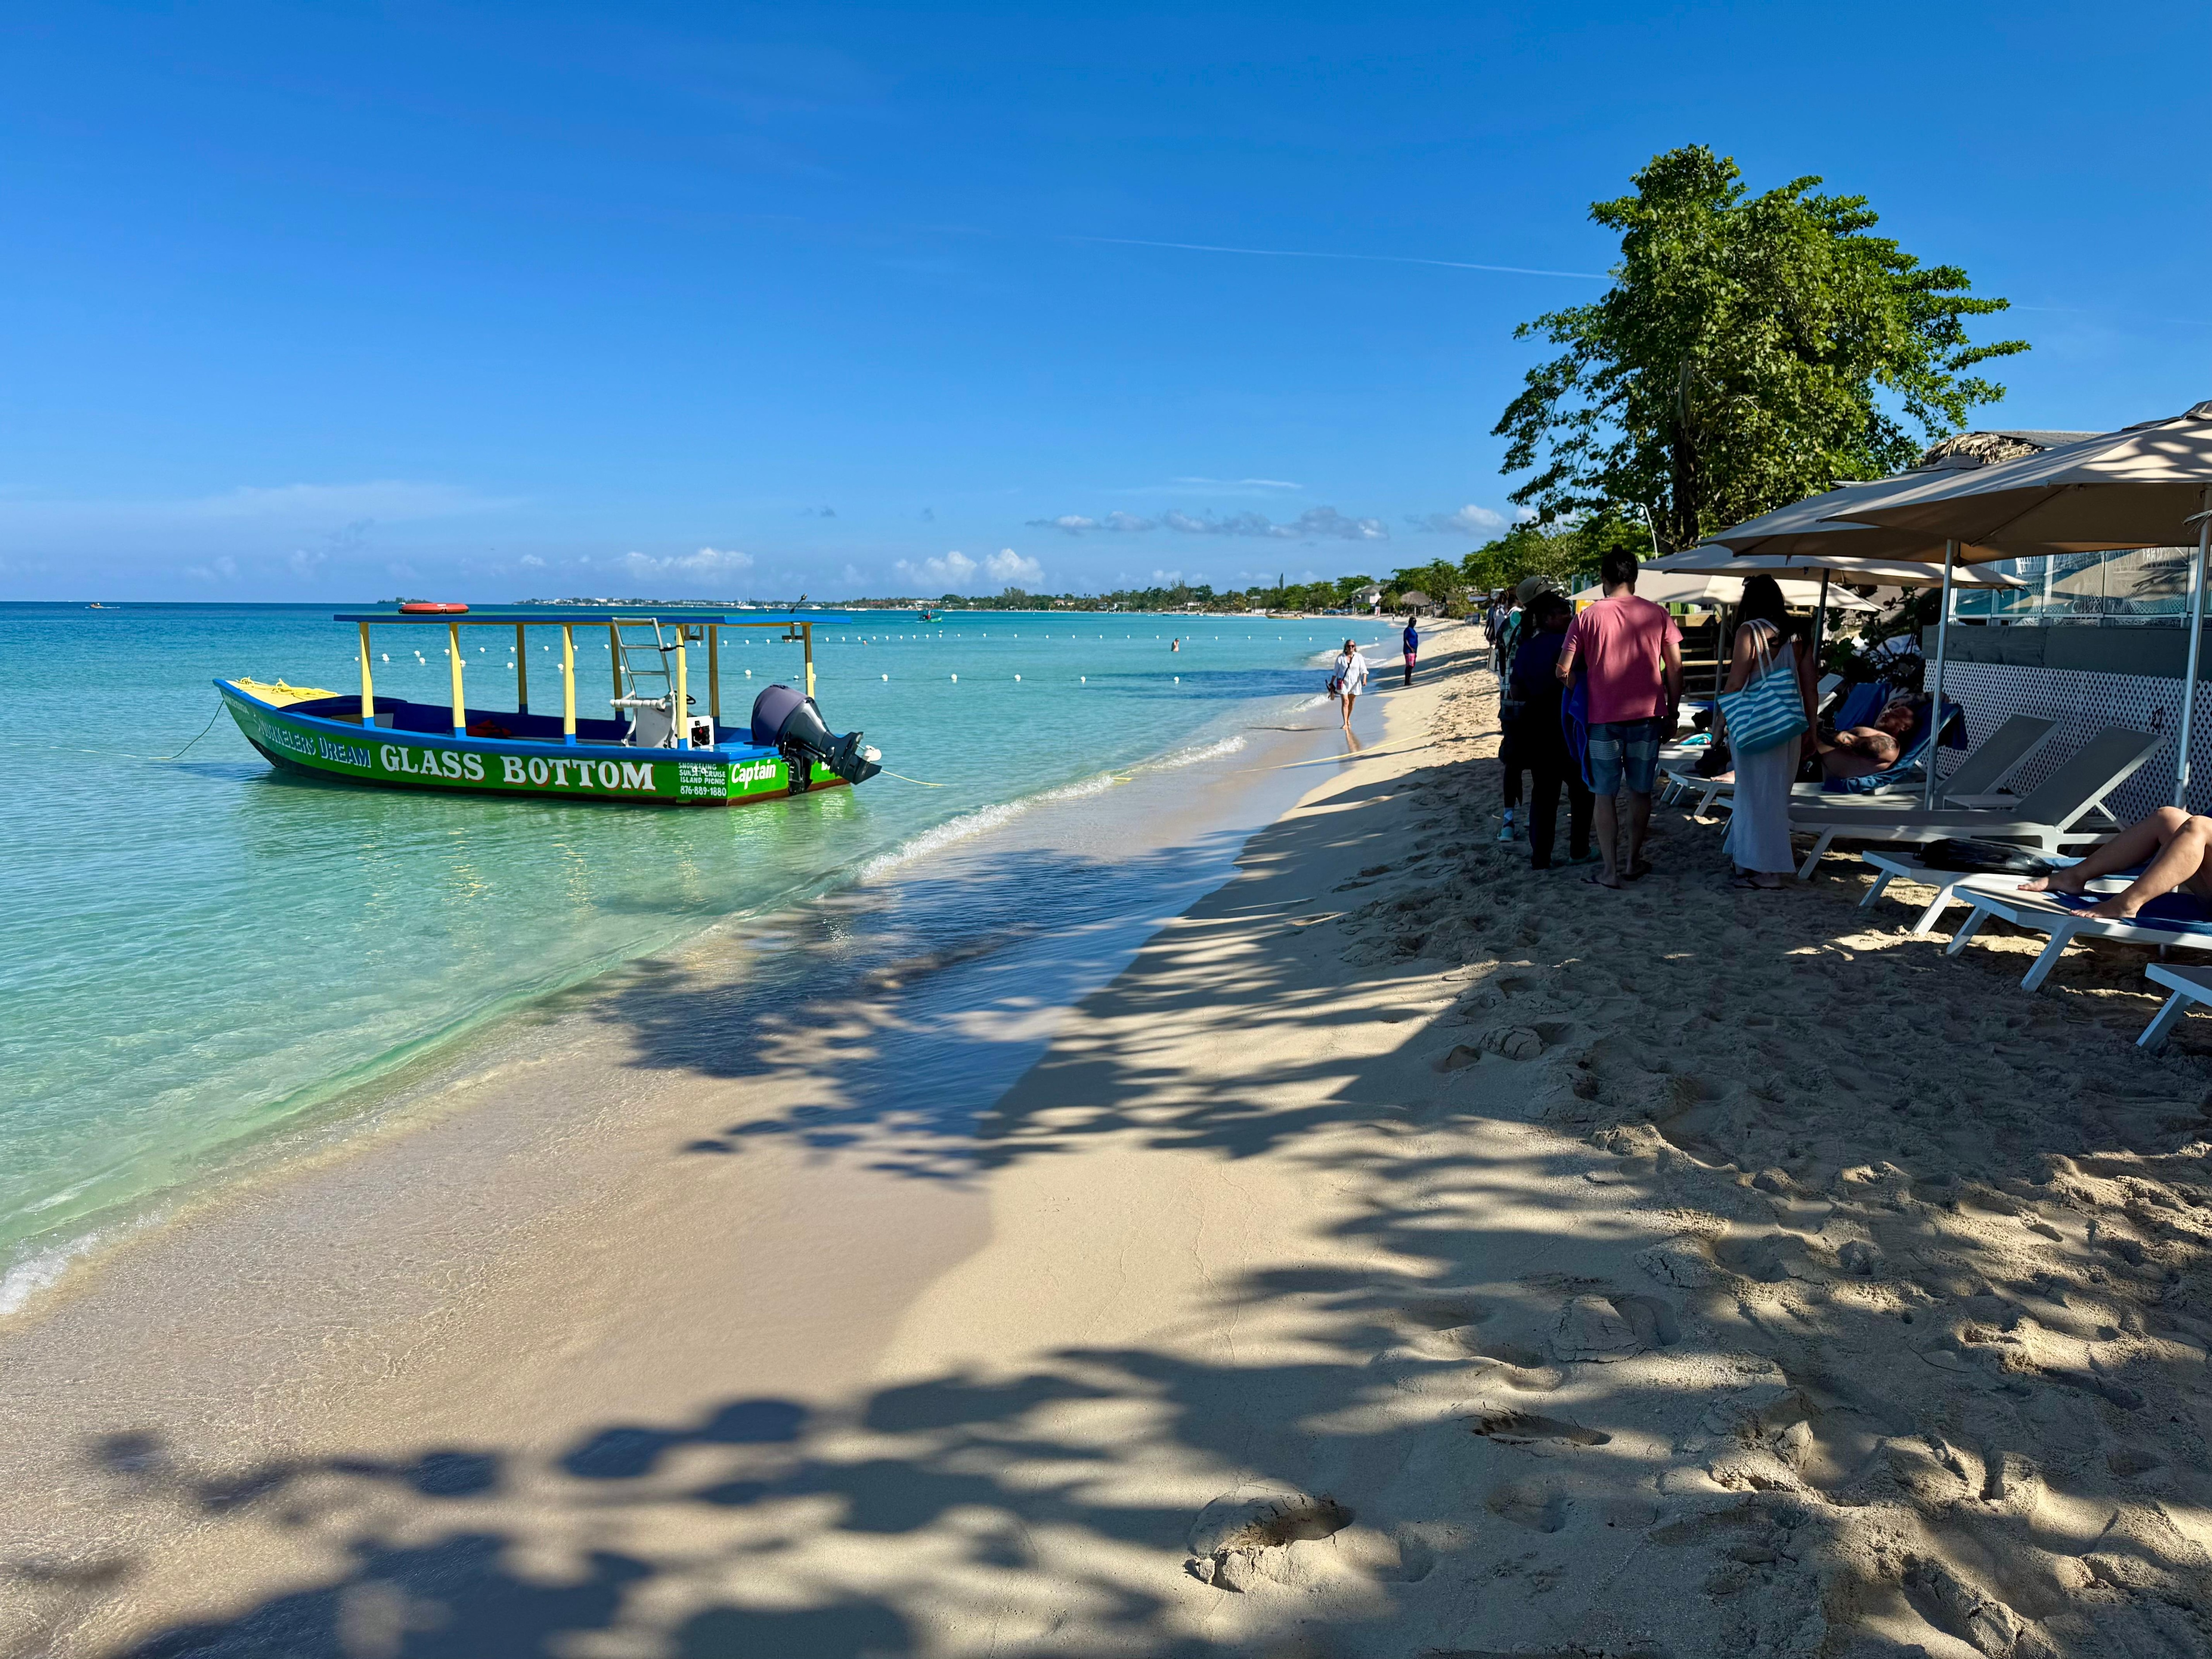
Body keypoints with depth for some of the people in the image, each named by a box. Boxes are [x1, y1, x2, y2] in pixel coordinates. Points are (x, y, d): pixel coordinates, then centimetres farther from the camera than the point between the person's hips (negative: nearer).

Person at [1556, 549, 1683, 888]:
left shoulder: (1587, 618, -5)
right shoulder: (1657, 615, 0)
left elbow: (1564, 671, -7)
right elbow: (1675, 668, 0)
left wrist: (1580, 698, 11)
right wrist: (1672, 711, 11)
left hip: (1603, 718, -1)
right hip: (1646, 716, 2)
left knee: (1605, 795, 6)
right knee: (1640, 791, 15)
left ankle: (1610, 870, 4)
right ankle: (1633, 861, 23)